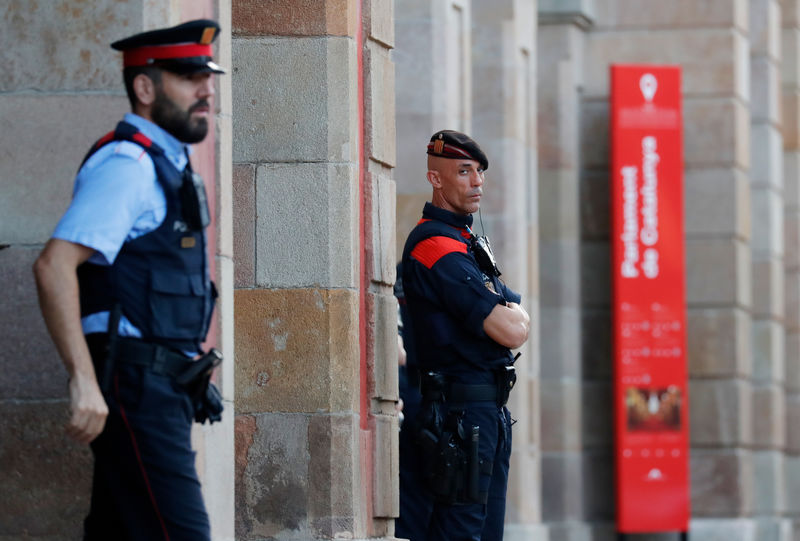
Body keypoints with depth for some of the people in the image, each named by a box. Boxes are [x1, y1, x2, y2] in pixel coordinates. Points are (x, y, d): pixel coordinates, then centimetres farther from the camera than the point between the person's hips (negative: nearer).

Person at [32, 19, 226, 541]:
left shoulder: (171, 164, 19)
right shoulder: (126, 164, -13)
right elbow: (55, 264, -24)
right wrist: (84, 380, -29)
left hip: (164, 387, 10)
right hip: (136, 384, -10)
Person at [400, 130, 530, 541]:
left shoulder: (468, 241, 20)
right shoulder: (437, 247, -14)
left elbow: (517, 319, 18)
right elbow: (511, 332, -18)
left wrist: (506, 317, -4)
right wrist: (514, 318, 4)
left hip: (490, 412, 10)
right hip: (462, 412, -10)